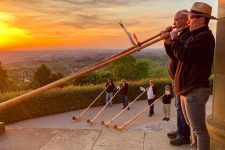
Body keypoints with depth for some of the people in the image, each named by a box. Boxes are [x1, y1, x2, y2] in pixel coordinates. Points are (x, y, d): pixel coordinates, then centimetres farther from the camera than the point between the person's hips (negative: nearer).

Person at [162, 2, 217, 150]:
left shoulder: (205, 37, -15)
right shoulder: (196, 36, 18)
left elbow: (183, 55, -25)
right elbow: (178, 56, 20)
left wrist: (175, 39, -9)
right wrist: (170, 42, 5)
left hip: (195, 90, -11)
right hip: (187, 89, 11)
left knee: (199, 129, -4)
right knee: (193, 126, 22)